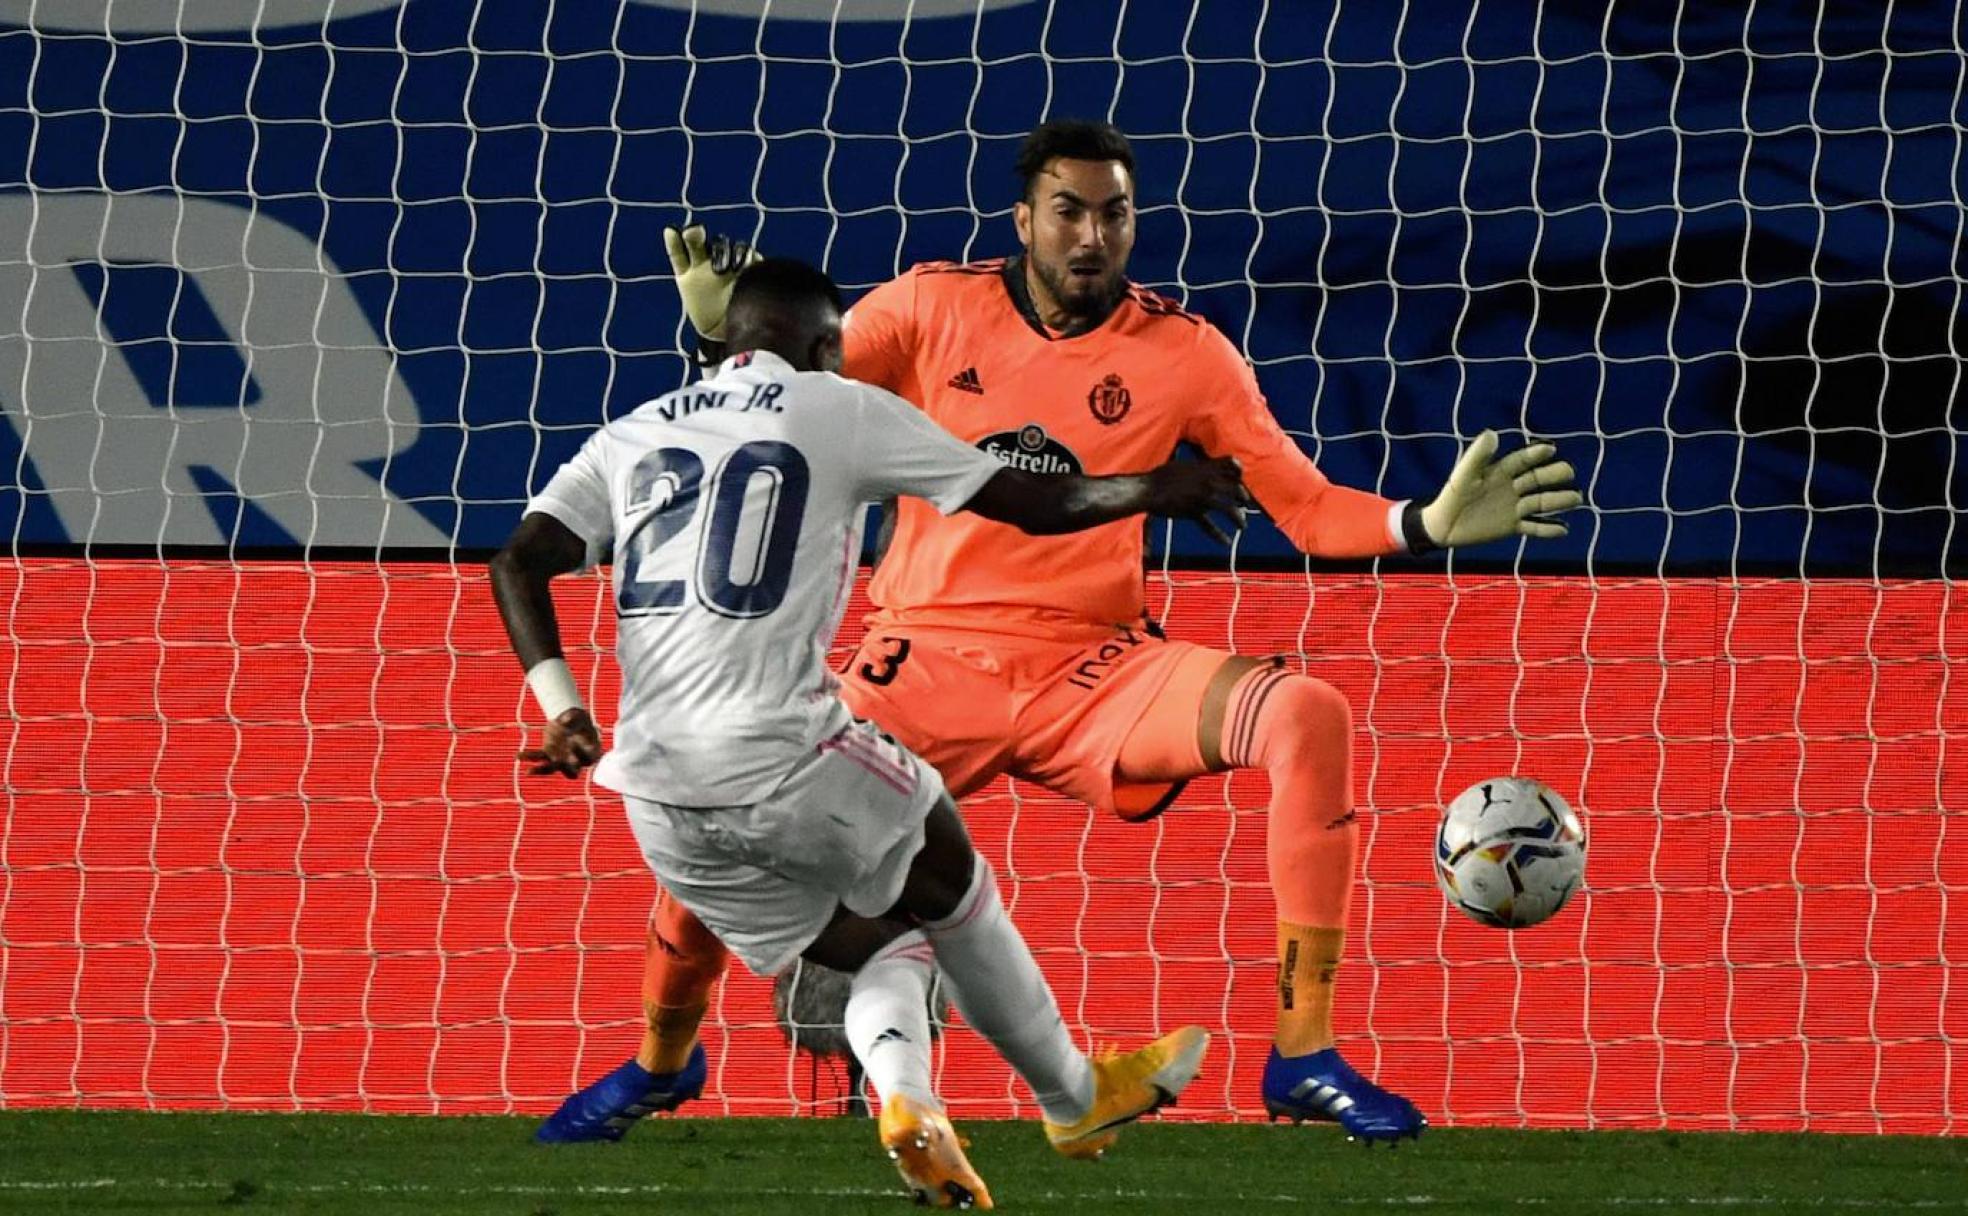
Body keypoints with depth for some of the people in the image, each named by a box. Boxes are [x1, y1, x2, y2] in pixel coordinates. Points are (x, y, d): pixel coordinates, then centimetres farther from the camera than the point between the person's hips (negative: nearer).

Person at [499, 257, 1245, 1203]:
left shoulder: (630, 435, 19)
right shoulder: (838, 412, 6)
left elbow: (519, 566, 6)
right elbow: (1029, 505, 9)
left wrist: (563, 711, 2)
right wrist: (1158, 491, 25)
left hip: (658, 797, 5)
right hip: (782, 760, -5)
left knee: (880, 945, 21)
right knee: (950, 891, 22)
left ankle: (902, 1097, -8)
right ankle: (1078, 1100, 33)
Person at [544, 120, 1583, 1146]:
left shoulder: (1183, 353, 1)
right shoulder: (933, 307, 1)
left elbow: (1308, 509, 2)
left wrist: (1429, 524, -15)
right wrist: (729, 335, -14)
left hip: (1094, 675, 0)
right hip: (927, 665, 0)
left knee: (1309, 715, -25)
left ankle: (1304, 1057, -20)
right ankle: (660, 1059, 20)